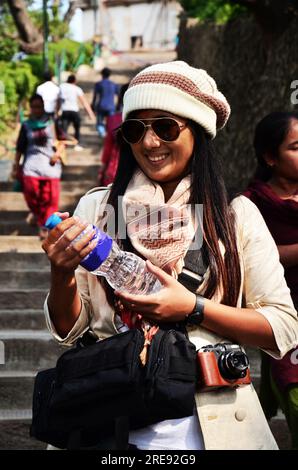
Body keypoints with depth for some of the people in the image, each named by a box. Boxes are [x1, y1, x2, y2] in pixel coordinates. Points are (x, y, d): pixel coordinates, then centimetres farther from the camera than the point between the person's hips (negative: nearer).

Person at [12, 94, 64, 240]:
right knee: (30, 189, -17)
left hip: (50, 163, 0)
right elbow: (20, 147, 14)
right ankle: (36, 211, 16)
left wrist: (58, 153, -9)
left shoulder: (52, 122, 7)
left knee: (49, 196, -4)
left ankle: (44, 226, 10)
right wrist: (16, 165, 9)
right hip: (31, 163, 0)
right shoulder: (26, 125, 10)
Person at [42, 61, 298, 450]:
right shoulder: (97, 208, -2)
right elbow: (67, 329, 2)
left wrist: (193, 309, -17)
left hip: (212, 423, 0)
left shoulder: (237, 216, -4)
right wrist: (62, 274, -18)